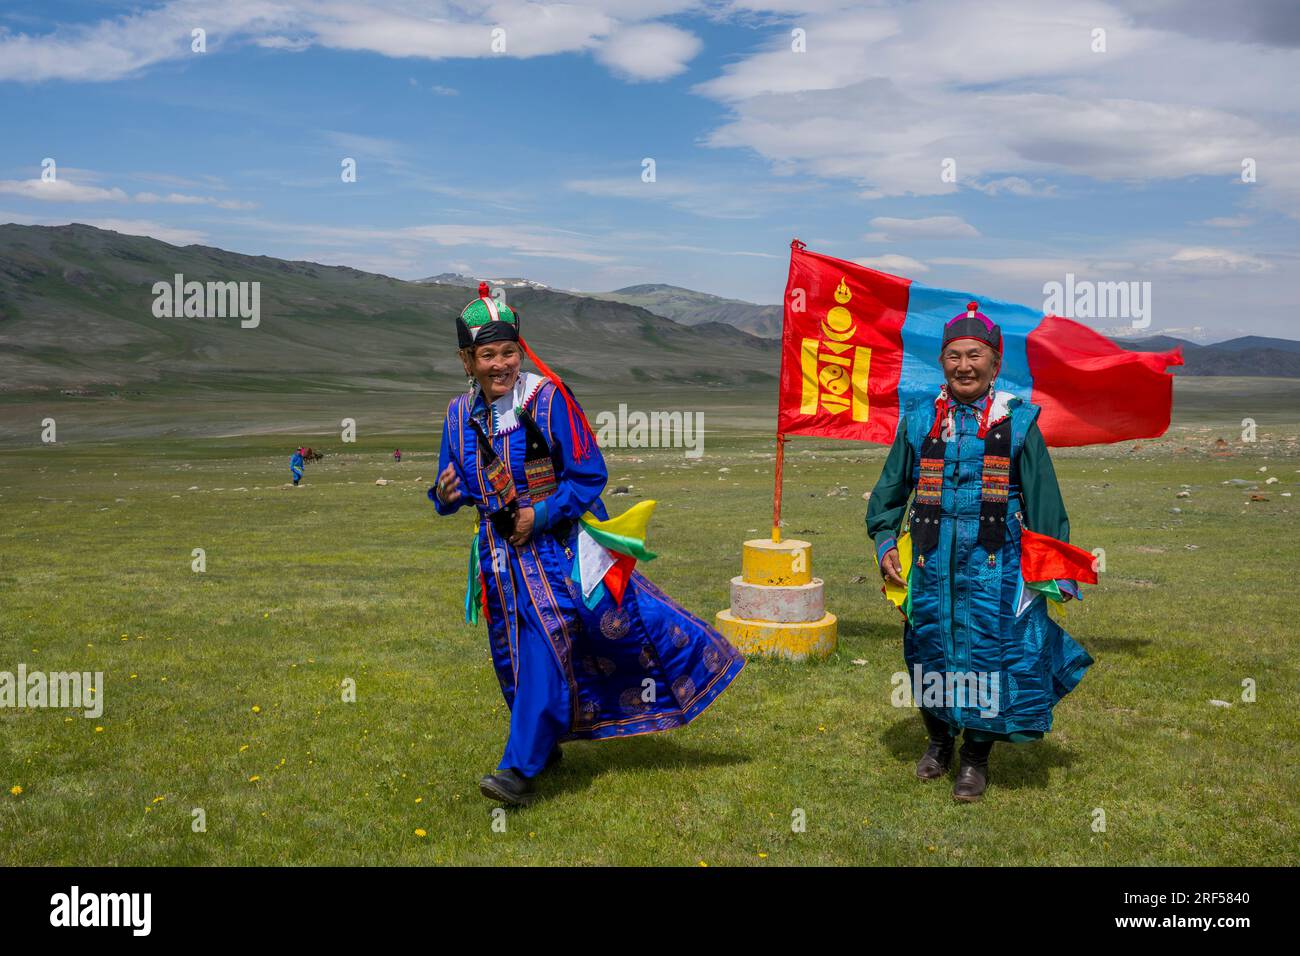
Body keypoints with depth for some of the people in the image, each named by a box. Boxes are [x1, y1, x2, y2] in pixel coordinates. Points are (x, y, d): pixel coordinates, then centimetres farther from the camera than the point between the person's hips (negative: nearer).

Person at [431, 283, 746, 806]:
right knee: (515, 657, 12)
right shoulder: (461, 414, 3)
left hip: (557, 545, -5)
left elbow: (589, 476, -10)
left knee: (546, 647, -13)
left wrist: (540, 515, -17)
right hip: (501, 552, 5)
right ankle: (542, 745, 32)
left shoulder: (549, 398, -13)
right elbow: (456, 486, 12)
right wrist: (445, 497, -12)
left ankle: (520, 769, -3)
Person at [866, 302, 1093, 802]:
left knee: (988, 656, 0)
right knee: (929, 653, 11)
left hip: (995, 567, -2)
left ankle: (976, 756, 20)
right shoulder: (919, 421, 7)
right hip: (931, 564, 2)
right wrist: (884, 541, 6)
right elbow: (889, 490, 16)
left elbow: (1044, 501, 5)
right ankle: (938, 740, 35)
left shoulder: (1018, 423, 2)